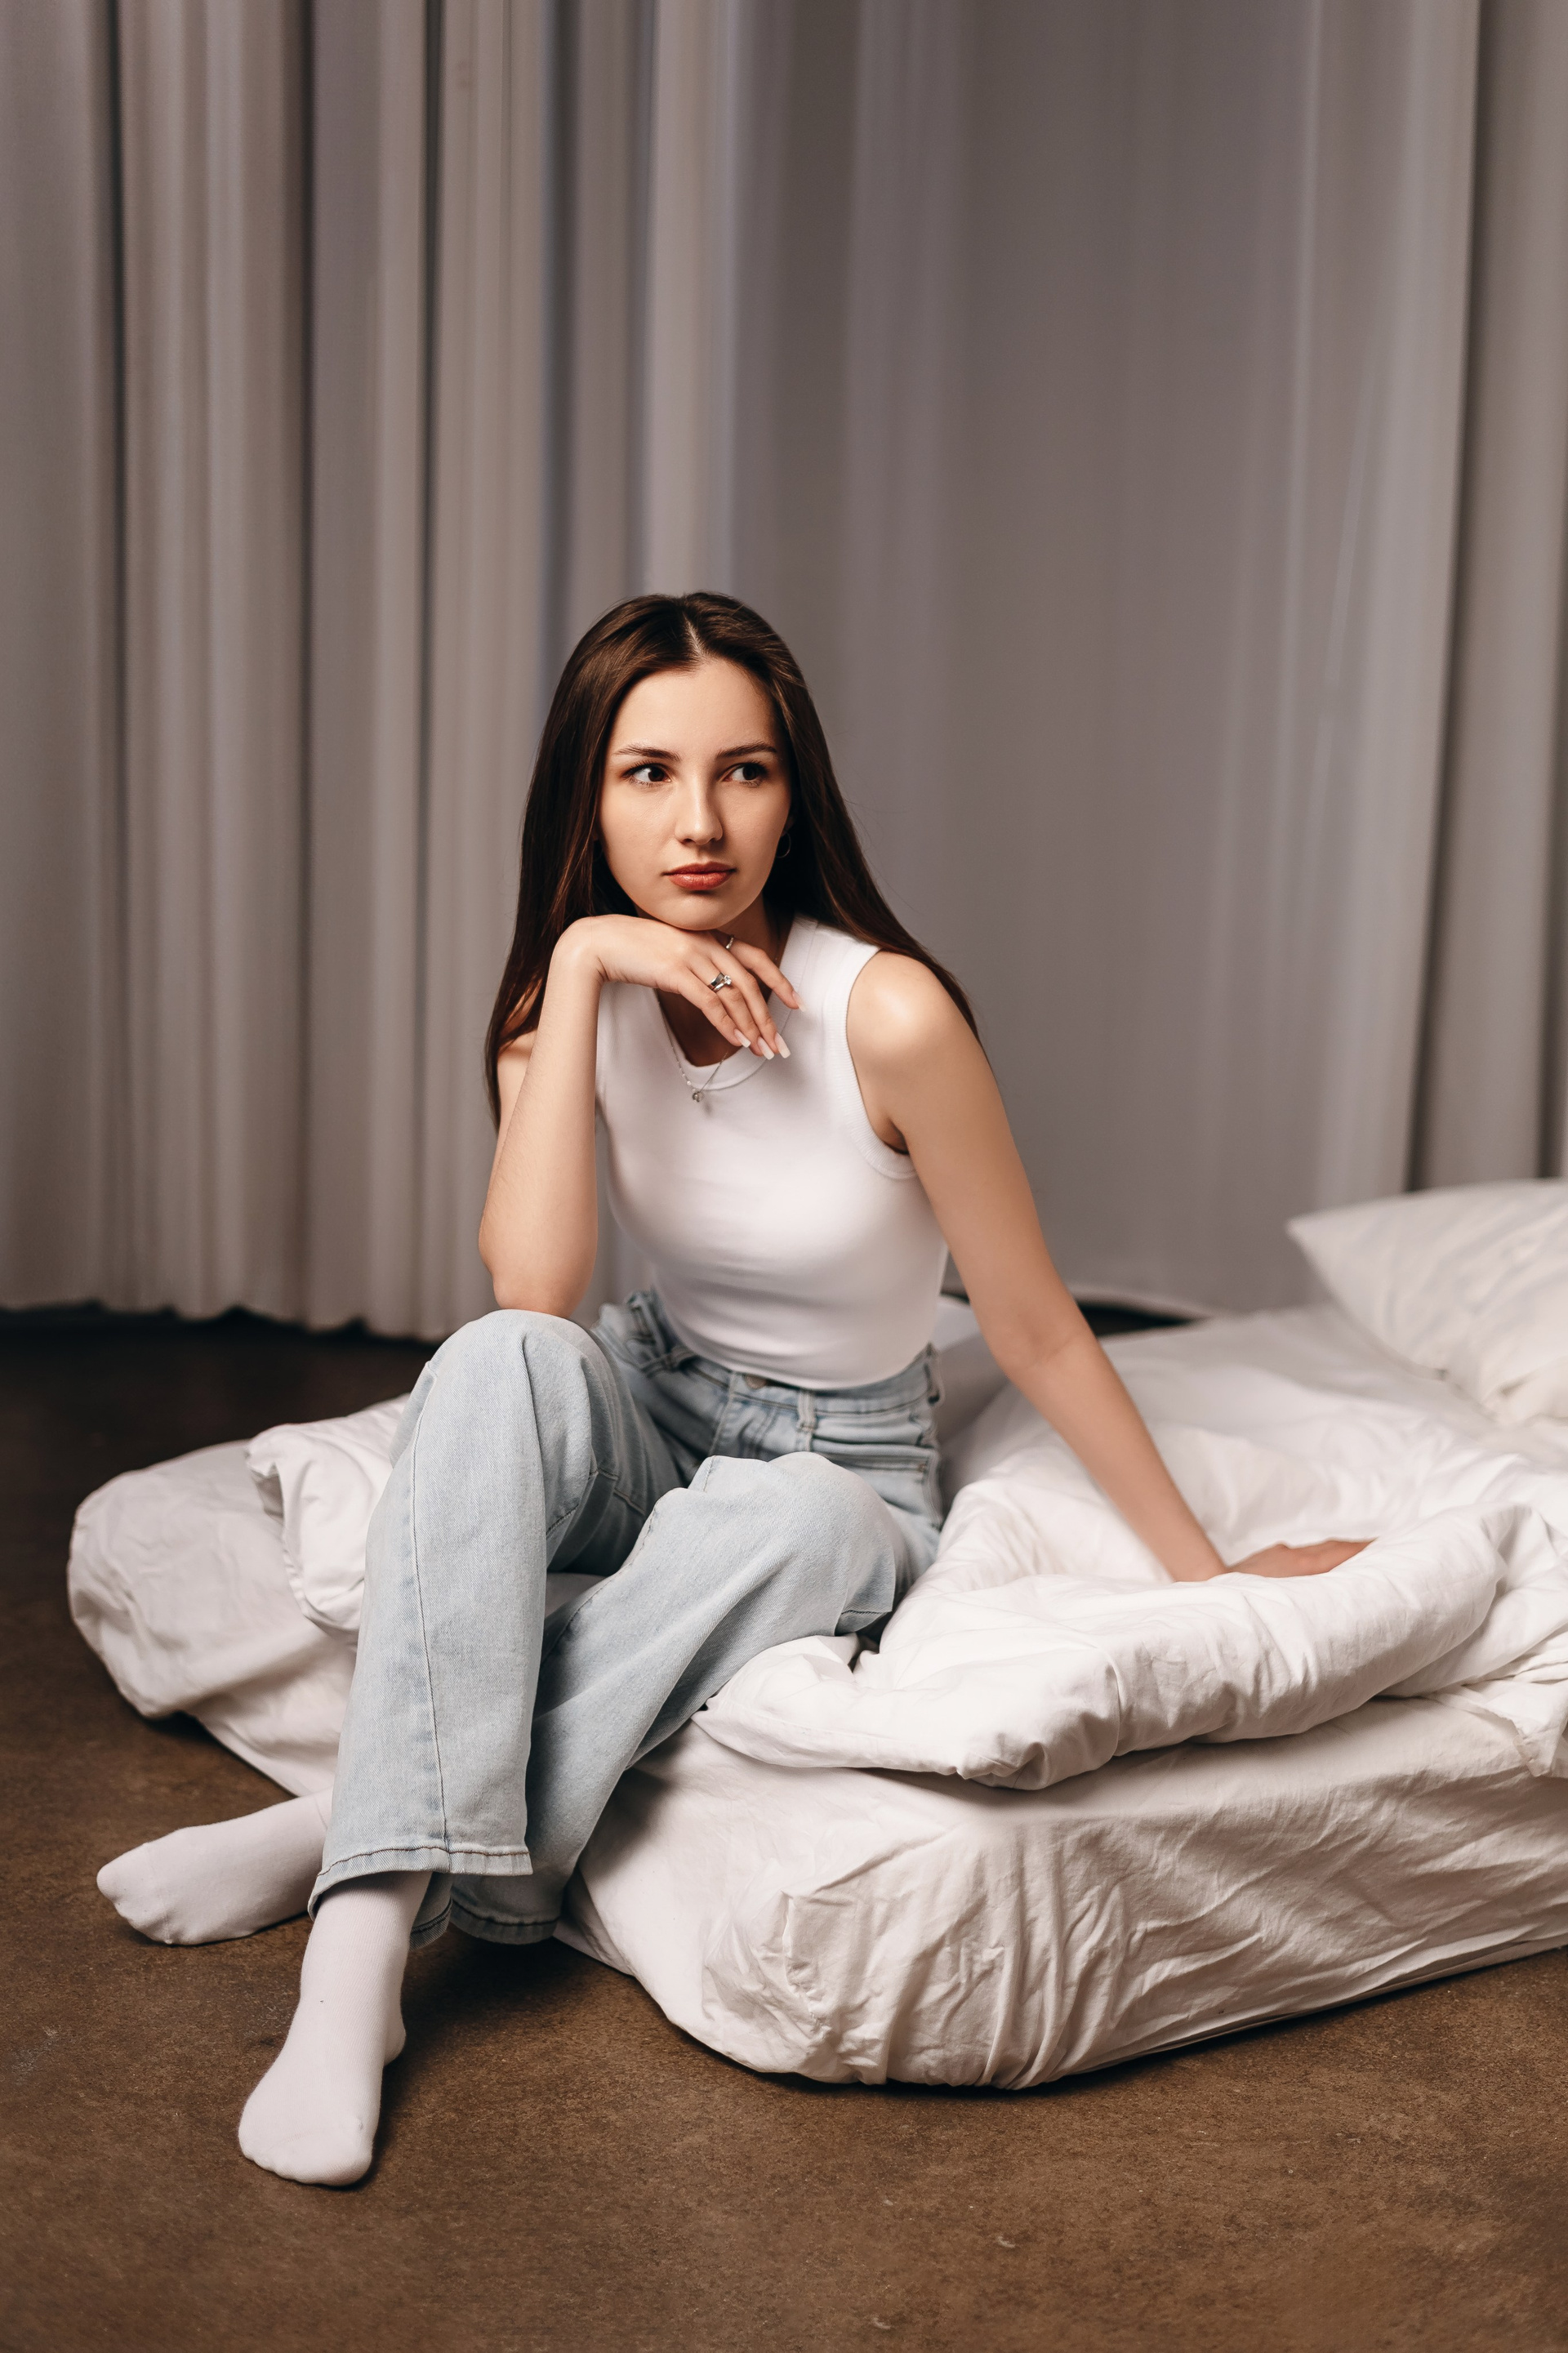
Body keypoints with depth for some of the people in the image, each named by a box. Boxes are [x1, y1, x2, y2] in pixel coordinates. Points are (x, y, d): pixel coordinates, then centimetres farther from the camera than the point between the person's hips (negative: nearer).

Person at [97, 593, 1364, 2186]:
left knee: (779, 1516, -39)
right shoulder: (572, 989, -8)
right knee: (498, 1364, -31)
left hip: (844, 1475, -3)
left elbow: (1037, 1334, -12)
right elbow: (533, 1294, -24)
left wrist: (1209, 1575, -5)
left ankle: (348, 1840, -29)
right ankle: (361, 1953, -38)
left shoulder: (887, 1013, -22)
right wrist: (578, 970, -27)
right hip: (651, 1420, 3)